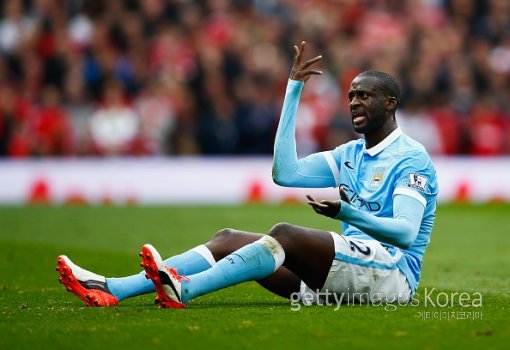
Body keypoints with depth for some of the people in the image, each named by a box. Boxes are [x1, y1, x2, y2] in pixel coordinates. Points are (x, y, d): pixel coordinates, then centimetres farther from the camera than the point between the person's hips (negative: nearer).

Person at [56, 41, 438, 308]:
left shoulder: (412, 158, -3)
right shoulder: (348, 155, 21)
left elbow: (407, 232, -16)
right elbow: (284, 172, 8)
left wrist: (349, 214, -35)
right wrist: (293, 91, 10)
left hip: (392, 272, -8)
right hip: (345, 272, 8)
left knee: (286, 233, -31)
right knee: (229, 239, -8)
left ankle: (184, 289, -46)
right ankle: (112, 290, -24)